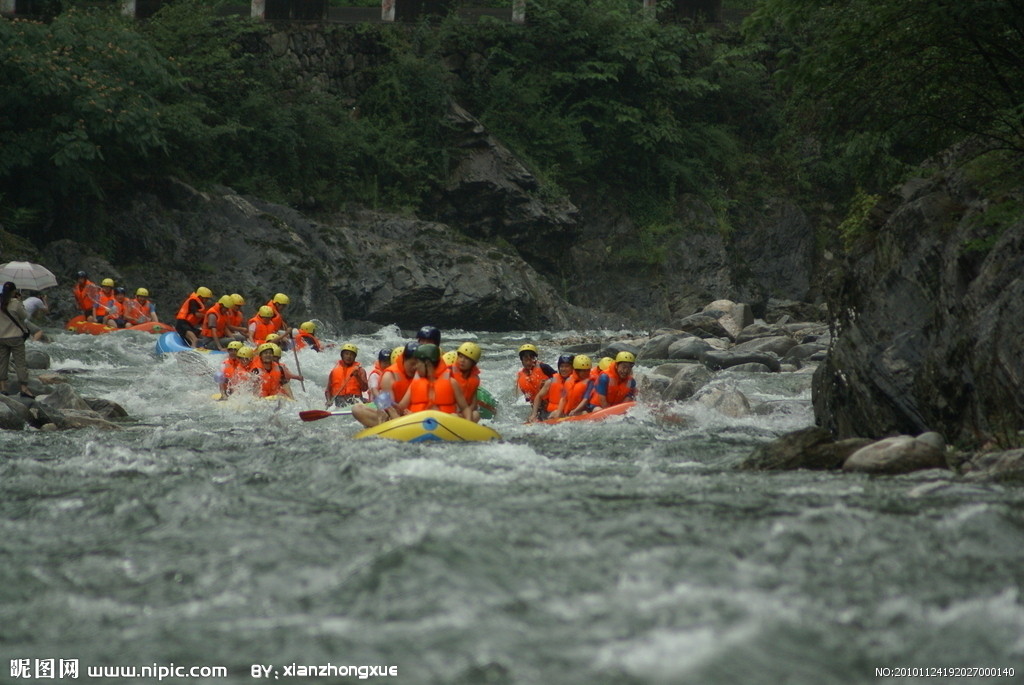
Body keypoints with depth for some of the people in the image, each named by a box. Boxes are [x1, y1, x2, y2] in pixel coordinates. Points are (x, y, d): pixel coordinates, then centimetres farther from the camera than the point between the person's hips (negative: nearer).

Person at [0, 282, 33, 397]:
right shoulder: (15, 303, -15)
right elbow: (25, 316, -5)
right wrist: (21, 303, 5)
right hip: (15, 336, -4)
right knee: (20, 363, 0)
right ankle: (24, 388, -3)